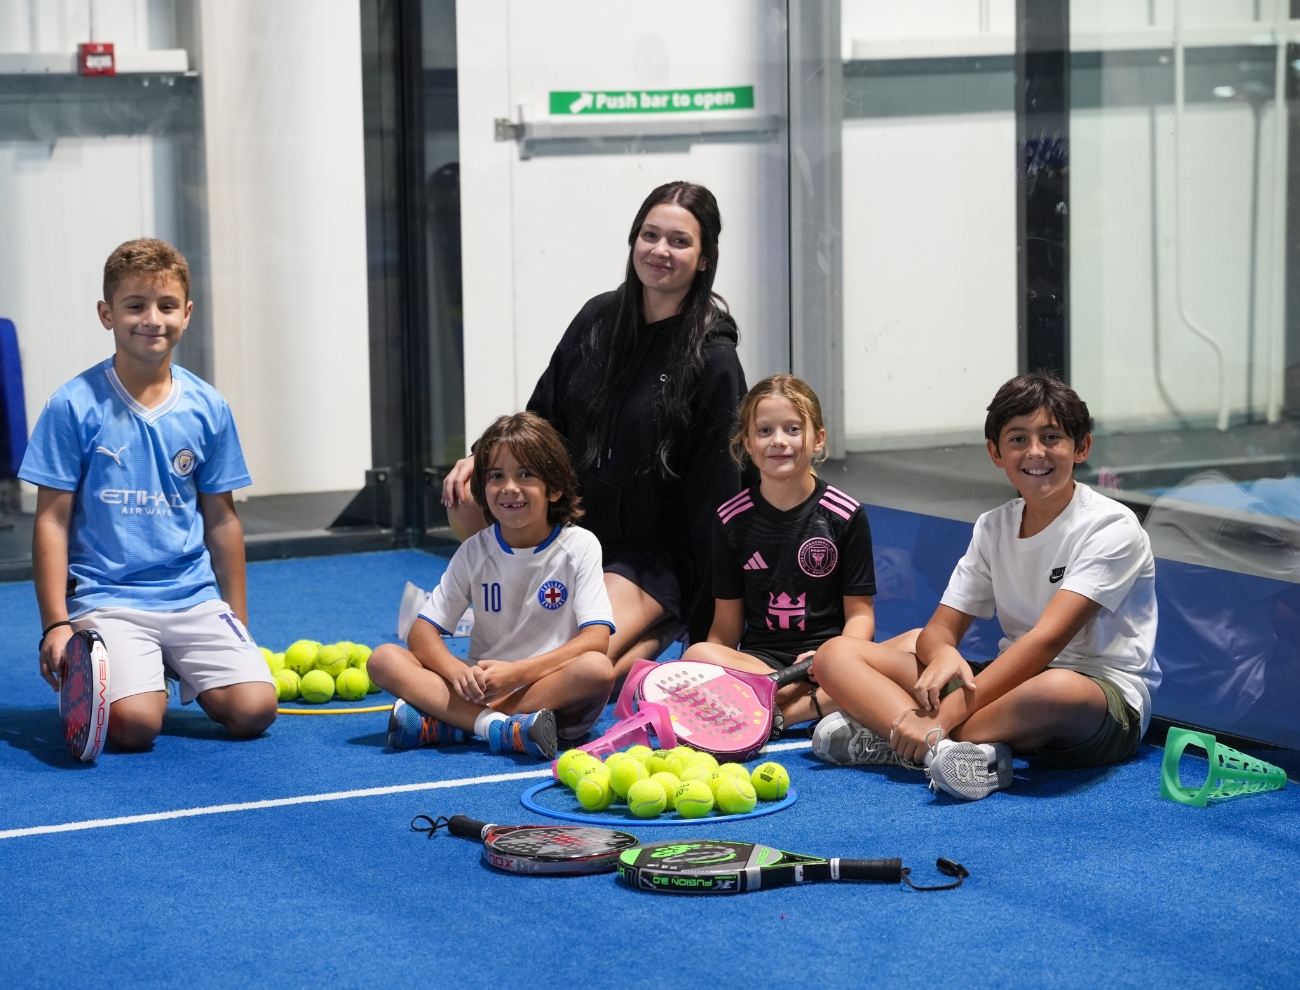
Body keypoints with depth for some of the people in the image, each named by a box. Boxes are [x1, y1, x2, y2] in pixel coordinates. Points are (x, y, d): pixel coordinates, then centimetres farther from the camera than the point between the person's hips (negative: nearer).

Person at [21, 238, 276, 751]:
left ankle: (184, 672, 16)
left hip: (194, 597, 4)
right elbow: (52, 521, -3)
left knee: (254, 710, -15)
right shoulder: (74, 406, -4)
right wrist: (56, 625, -10)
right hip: (104, 598, -4)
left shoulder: (208, 408, 6)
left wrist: (238, 623, 13)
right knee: (134, 725, -27)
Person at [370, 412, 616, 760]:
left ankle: (441, 724, -31)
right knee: (384, 658, -15)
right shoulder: (475, 552, 5)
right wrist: (457, 672, -23)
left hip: (550, 688, -2)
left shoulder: (579, 546, -2)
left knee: (598, 669, -35)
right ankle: (502, 728, -34)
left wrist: (517, 672, -24)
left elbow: (596, 639, -13)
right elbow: (422, 633, 0)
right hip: (481, 689, 3)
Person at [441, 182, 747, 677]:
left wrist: (710, 629, -12)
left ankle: (653, 637, 7)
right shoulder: (598, 318, 3)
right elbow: (542, 421, 13)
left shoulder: (713, 359, -12)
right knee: (467, 499, -21)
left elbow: (716, 490, -11)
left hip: (652, 555, -5)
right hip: (572, 521, 5)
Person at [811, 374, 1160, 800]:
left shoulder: (1110, 527, -11)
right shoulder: (993, 527, 10)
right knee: (837, 654, -5)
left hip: (1106, 705, -7)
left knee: (1057, 690, -46)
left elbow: (1047, 639, -21)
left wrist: (947, 714, -28)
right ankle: (945, 749, -31)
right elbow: (940, 628, 8)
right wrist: (942, 653, -20)